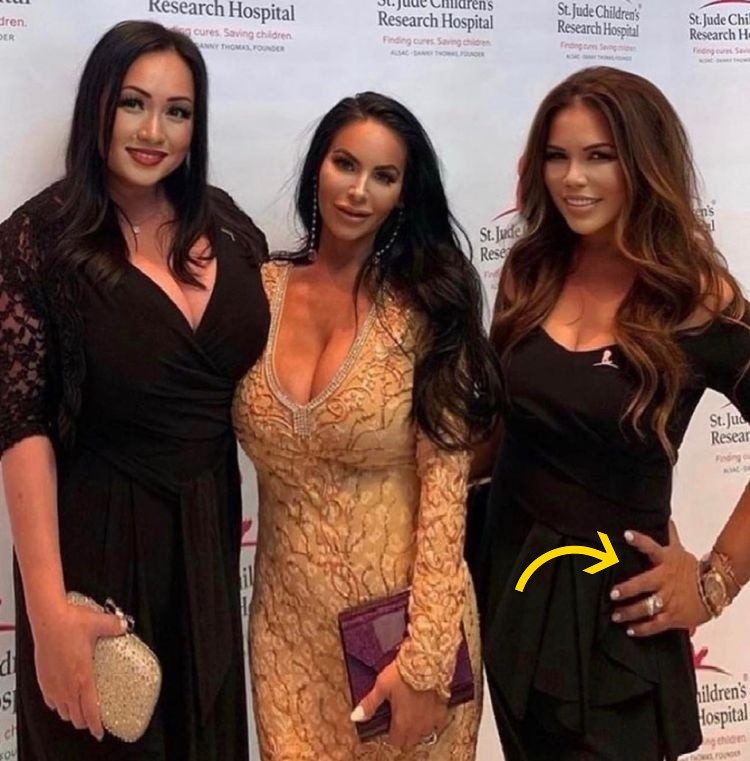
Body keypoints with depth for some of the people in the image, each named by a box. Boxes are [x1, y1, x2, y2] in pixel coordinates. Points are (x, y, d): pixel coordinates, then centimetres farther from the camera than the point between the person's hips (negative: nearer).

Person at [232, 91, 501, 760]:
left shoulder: (426, 308, -9)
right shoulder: (261, 292, -1)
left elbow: (445, 487, -13)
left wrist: (424, 656, -17)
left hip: (405, 615, -2)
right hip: (288, 619, 2)